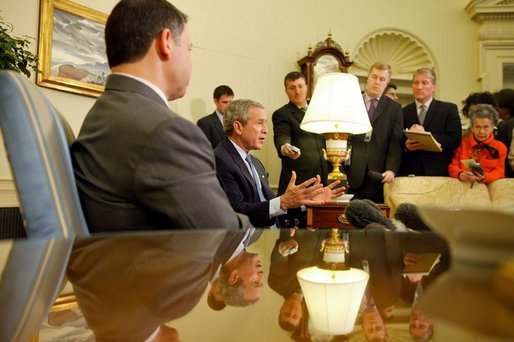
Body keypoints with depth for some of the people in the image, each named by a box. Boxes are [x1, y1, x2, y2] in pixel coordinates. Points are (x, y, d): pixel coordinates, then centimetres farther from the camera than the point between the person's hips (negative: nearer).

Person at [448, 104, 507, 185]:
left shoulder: (500, 147, 15)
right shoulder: (462, 143, 15)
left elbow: (499, 172, 5)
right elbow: (452, 166, 6)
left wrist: (484, 177, -18)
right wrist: (460, 174, -18)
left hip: (487, 185, 0)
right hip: (462, 184, 1)